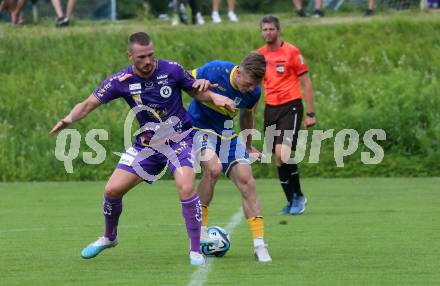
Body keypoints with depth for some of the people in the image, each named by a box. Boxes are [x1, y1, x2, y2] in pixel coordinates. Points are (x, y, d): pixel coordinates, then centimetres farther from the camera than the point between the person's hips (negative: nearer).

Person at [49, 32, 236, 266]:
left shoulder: (171, 70, -13)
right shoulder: (121, 81, -11)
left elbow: (198, 92, 2)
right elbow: (88, 104, -7)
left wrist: (214, 96, -19)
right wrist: (69, 119, -27)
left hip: (179, 139, -3)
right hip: (147, 144, 3)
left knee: (186, 188, -27)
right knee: (112, 190, 0)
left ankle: (195, 251, -14)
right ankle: (109, 238, 31)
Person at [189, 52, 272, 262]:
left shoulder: (253, 92, -10)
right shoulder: (213, 71, -25)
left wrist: (248, 146, 23)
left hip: (226, 133, 4)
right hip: (199, 126, -4)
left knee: (246, 180, -9)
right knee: (213, 167, -30)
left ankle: (259, 244, -5)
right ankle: (199, 228, -12)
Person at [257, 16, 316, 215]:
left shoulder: (291, 52, -5)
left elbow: (306, 83, -2)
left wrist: (310, 113, -7)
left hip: (290, 107, -5)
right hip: (270, 109, 5)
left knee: (282, 153, -20)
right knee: (278, 158, 4)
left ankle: (298, 197, -5)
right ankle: (292, 201, 15)